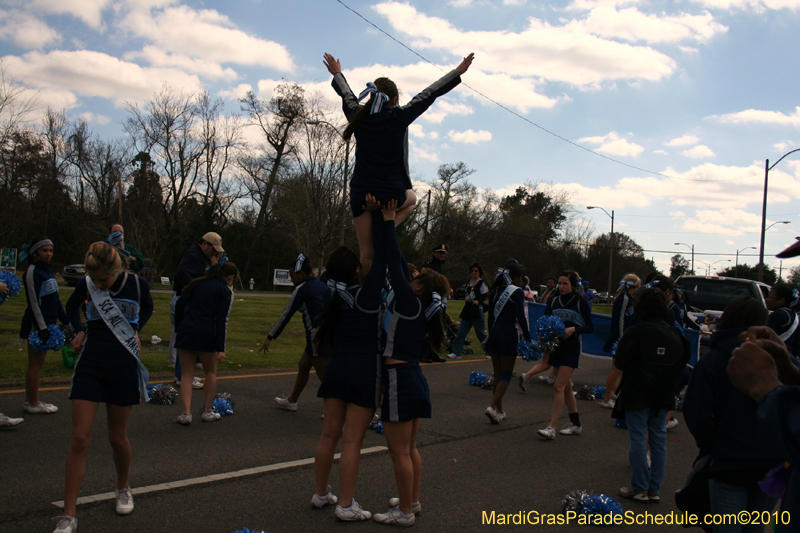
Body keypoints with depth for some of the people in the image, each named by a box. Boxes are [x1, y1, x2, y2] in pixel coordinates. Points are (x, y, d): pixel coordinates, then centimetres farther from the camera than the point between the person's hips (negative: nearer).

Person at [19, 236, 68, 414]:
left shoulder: (47, 269, 15)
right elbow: (34, 302, -18)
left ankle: (29, 401, 21)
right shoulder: (32, 271, -13)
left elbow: (55, 298, 22)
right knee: (35, 364, -2)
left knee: (36, 364, 13)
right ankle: (33, 404, 6)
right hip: (36, 325, -9)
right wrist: (42, 328, -21)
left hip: (46, 323, 9)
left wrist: (64, 318, 20)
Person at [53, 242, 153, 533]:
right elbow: (72, 306, 18)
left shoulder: (137, 284, -7)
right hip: (90, 366, 1)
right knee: (79, 438, -5)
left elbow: (147, 309, 16)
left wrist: (135, 329, 2)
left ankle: (123, 488, 39)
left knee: (117, 437, 10)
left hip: (124, 367, -1)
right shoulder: (86, 284, -5)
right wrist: (79, 331, 3)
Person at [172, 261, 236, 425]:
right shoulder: (226, 291, 1)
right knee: (210, 372, 17)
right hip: (207, 334, -3)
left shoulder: (198, 283, 14)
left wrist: (179, 329, 13)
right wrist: (221, 349, -8)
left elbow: (179, 305, 8)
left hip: (186, 331, 3)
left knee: (187, 373, 11)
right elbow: (222, 320, -7)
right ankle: (208, 412, 25)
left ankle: (186, 413, 3)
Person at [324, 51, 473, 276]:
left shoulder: (358, 116, 1)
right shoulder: (399, 117, -8)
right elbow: (429, 94, 0)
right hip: (390, 193, -3)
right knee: (411, 199, 33)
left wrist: (337, 74, 42)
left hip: (360, 193, 3)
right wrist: (458, 71, 10)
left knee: (366, 252, 11)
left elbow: (346, 95, 22)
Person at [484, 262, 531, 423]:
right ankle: (493, 407, -13)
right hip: (509, 334, -6)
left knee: (497, 373, 13)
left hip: (495, 333, 6)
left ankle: (500, 410, 18)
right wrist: (528, 338, -8)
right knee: (506, 375, 0)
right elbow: (521, 317, -12)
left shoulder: (495, 291, 11)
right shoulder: (517, 292, -7)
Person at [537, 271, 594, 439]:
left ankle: (551, 427, -13)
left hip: (572, 348, -6)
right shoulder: (553, 302, 6)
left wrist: (574, 329, -21)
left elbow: (590, 327, -4)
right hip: (556, 347, 6)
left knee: (558, 387, -13)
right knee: (566, 387, 13)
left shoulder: (581, 303, -6)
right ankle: (575, 424, 26)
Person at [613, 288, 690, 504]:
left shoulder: (635, 332, -15)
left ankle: (639, 489, 9)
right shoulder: (675, 334, 2)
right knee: (659, 441, 11)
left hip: (637, 396, -5)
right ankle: (654, 490, 17)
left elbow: (620, 362, -14)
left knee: (638, 441, 3)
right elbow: (683, 363, 8)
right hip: (663, 397, 5)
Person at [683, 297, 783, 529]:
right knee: (756, 528, 19)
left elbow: (696, 413, -14)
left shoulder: (710, 361, -10)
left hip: (729, 464, -3)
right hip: (774, 463, 3)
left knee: (727, 527, 8)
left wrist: (708, 444, 3)